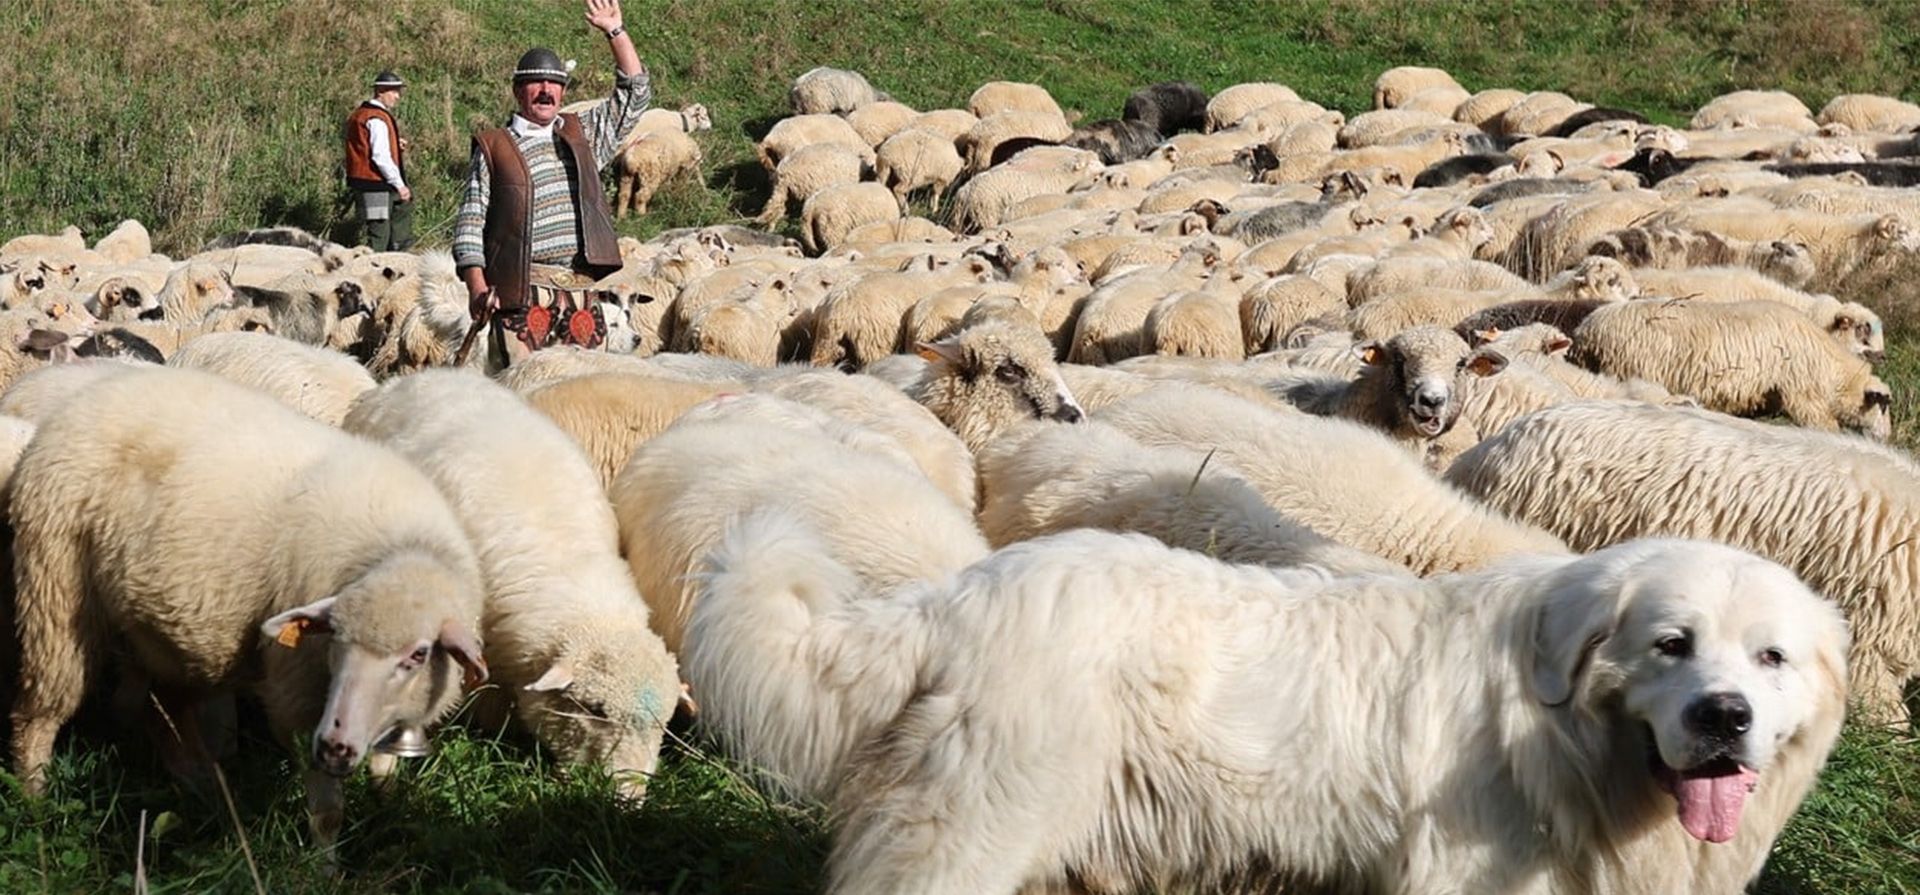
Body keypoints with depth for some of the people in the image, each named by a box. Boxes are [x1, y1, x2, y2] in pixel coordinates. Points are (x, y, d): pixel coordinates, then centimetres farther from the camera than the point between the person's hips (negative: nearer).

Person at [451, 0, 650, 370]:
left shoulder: (582, 137, 20)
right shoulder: (494, 148, 8)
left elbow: (635, 93, 22)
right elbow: (470, 223, 4)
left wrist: (615, 31, 16)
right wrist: (476, 285, -8)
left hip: (580, 293, 4)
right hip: (520, 294, -4)